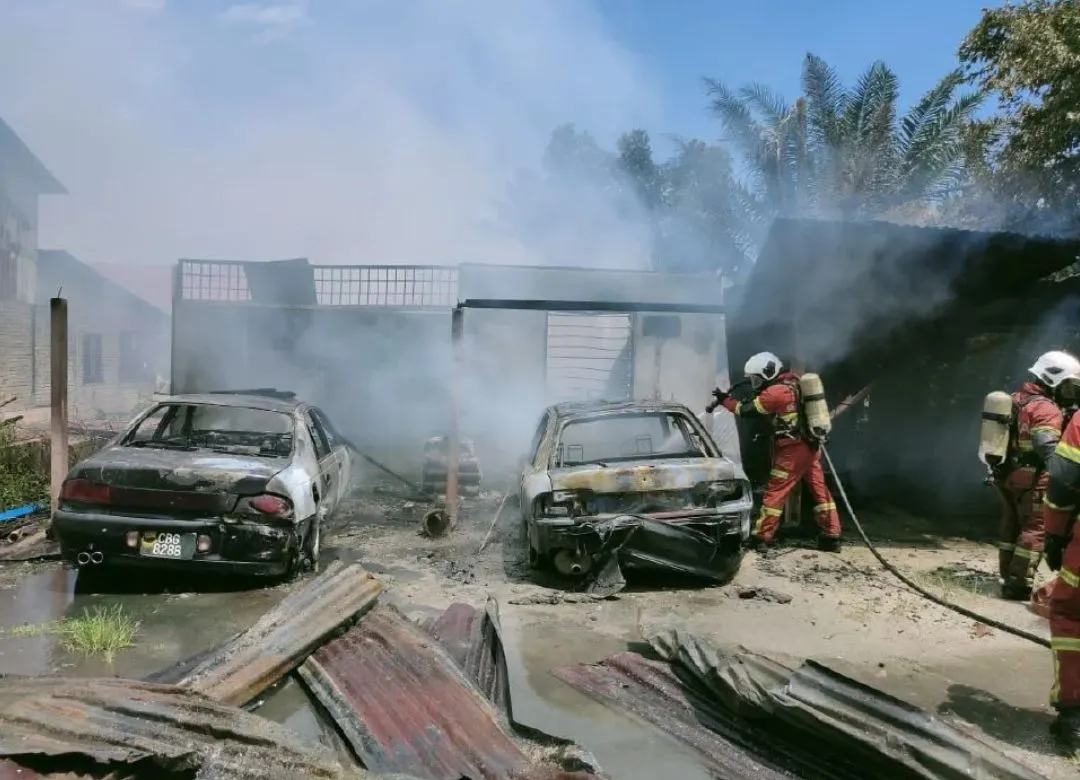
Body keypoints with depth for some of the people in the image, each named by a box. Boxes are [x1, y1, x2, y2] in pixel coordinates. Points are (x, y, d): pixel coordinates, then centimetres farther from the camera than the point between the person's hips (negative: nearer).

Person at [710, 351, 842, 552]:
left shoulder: (776, 392, -16)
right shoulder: (793, 382, 11)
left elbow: (746, 411, -10)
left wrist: (725, 400, 3)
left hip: (793, 450, -9)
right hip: (811, 446, 9)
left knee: (775, 492, -1)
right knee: (820, 491, 10)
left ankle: (760, 537, 3)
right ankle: (831, 537, 13)